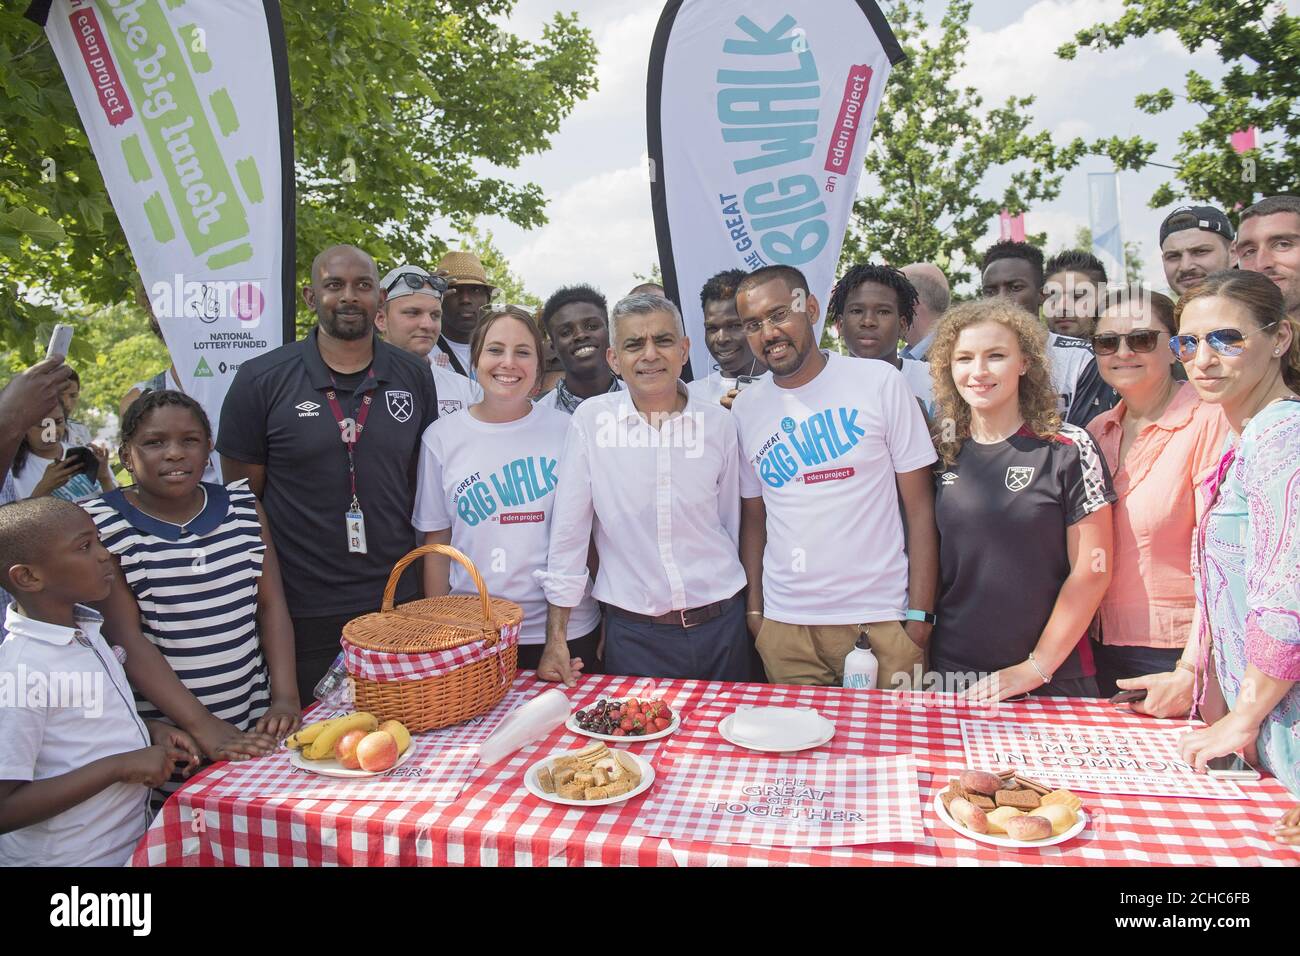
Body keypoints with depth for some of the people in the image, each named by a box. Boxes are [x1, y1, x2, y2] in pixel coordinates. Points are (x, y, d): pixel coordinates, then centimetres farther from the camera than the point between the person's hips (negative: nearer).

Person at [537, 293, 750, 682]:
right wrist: (556, 639, -4)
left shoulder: (719, 423, -1)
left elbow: (731, 523, 9)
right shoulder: (591, 419, -7)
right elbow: (568, 531, -5)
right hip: (632, 633, -2)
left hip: (720, 626, 2)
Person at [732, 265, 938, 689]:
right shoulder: (746, 408, 4)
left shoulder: (880, 382, -5)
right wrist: (754, 609, 4)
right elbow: (753, 519, 10)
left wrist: (920, 616, -7)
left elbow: (920, 509, -4)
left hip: (881, 619, -2)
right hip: (783, 626, 3)